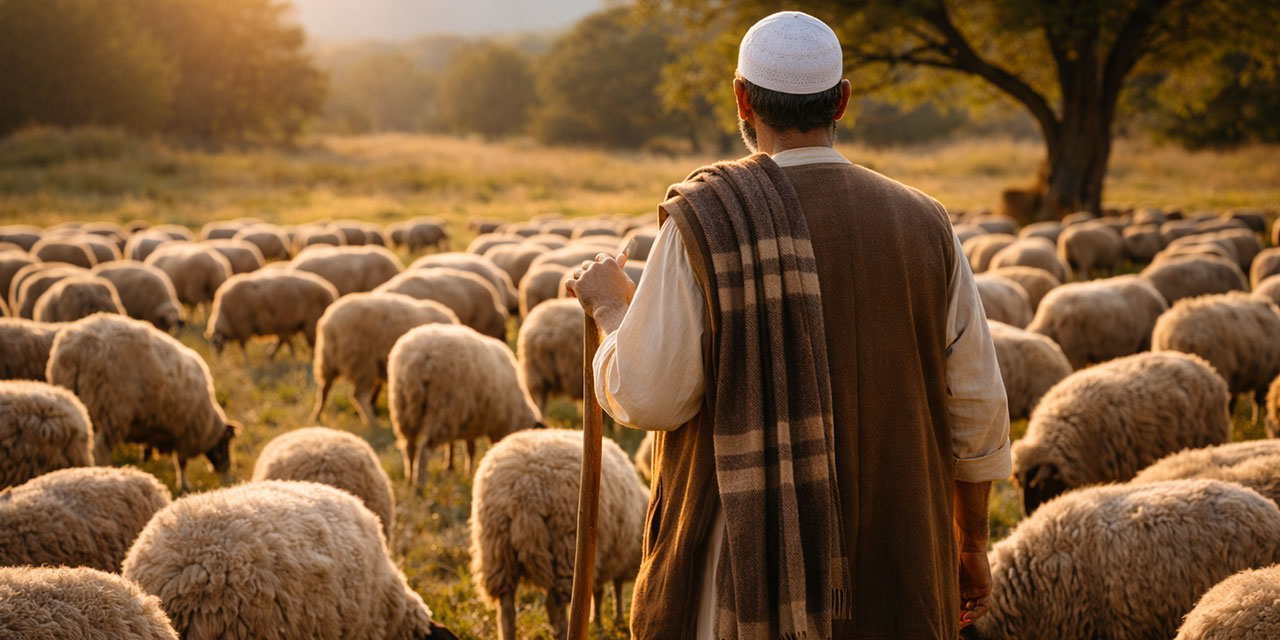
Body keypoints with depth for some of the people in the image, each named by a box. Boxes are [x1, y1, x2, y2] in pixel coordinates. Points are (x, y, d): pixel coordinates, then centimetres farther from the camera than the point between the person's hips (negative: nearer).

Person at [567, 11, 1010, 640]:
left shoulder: (706, 219, -11)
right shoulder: (924, 226, 2)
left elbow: (647, 398, -11)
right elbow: (976, 405, 5)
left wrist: (610, 308, 8)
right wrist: (971, 542, 18)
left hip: (749, 569, -4)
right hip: (892, 577, 4)